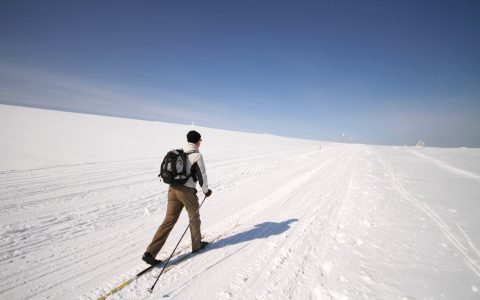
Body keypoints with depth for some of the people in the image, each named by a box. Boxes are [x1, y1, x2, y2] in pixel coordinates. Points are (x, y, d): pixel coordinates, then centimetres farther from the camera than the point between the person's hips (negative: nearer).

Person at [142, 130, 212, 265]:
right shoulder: (197, 155, -10)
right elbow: (202, 175, -8)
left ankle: (150, 253, 5)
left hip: (172, 188, 6)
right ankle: (197, 244, 34)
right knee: (194, 217, 16)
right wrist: (206, 190, 9)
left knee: (169, 220, 8)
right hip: (187, 191, -6)